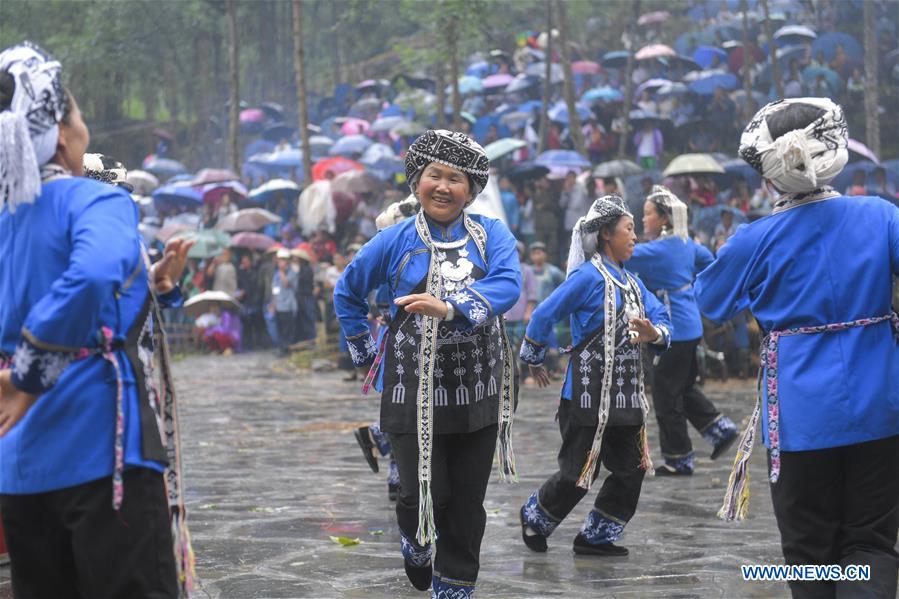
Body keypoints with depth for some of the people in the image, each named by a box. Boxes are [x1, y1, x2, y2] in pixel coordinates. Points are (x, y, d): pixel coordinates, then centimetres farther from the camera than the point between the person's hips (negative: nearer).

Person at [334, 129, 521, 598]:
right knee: (424, 495, -7)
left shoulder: (492, 235, -1)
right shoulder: (396, 241, -1)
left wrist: (451, 307, -35)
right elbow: (348, 292, 13)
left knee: (467, 501, 6)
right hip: (415, 389, -1)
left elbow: (508, 285, -20)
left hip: (477, 389, 1)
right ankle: (415, 540, 28)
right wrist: (366, 348, 9)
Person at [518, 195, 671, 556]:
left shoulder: (632, 282, 13)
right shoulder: (588, 276, -12)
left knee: (632, 469, 6)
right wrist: (534, 361, 0)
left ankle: (596, 537, 18)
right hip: (588, 397, -8)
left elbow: (663, 322, 6)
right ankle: (534, 519, 24)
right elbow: (544, 315, -10)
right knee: (577, 475, -1)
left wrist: (654, 334, -18)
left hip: (625, 397, 8)